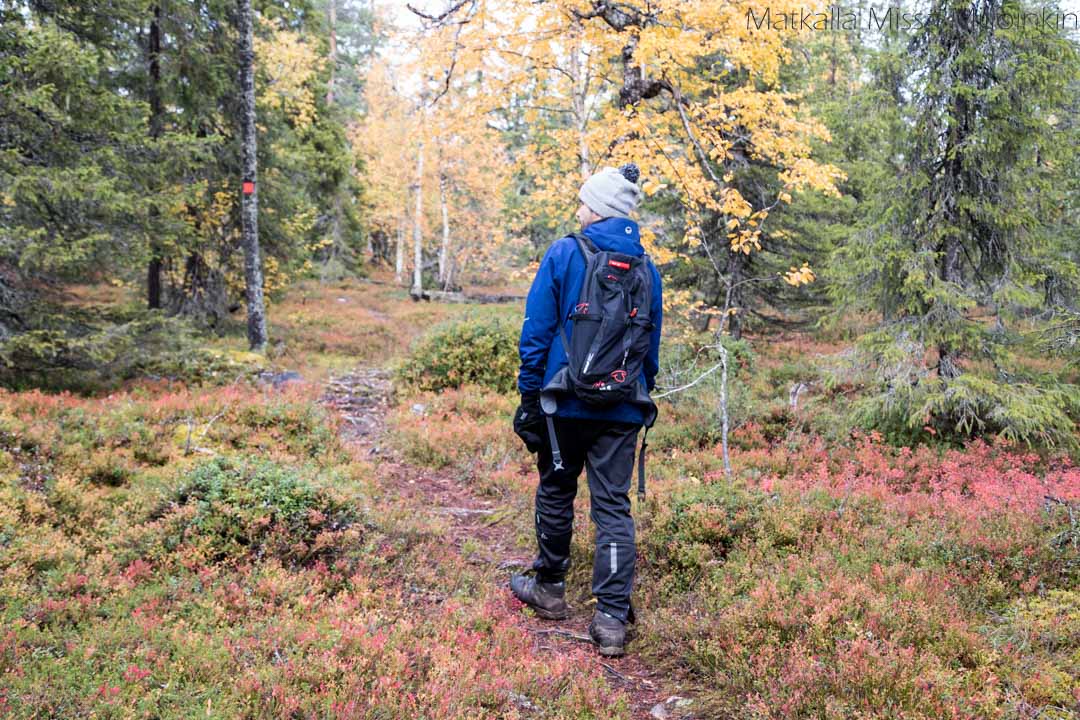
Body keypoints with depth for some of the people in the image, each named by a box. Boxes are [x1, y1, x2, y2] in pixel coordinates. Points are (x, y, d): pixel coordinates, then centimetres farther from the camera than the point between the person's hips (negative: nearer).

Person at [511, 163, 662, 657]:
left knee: (556, 492, 16)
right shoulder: (646, 268, 7)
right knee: (614, 508, 4)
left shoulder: (563, 254, -5)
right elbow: (652, 347, 12)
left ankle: (550, 589, 32)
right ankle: (612, 619, 1)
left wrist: (529, 396, 0)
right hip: (623, 409, 3)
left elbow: (537, 330, -6)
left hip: (566, 400, -2)